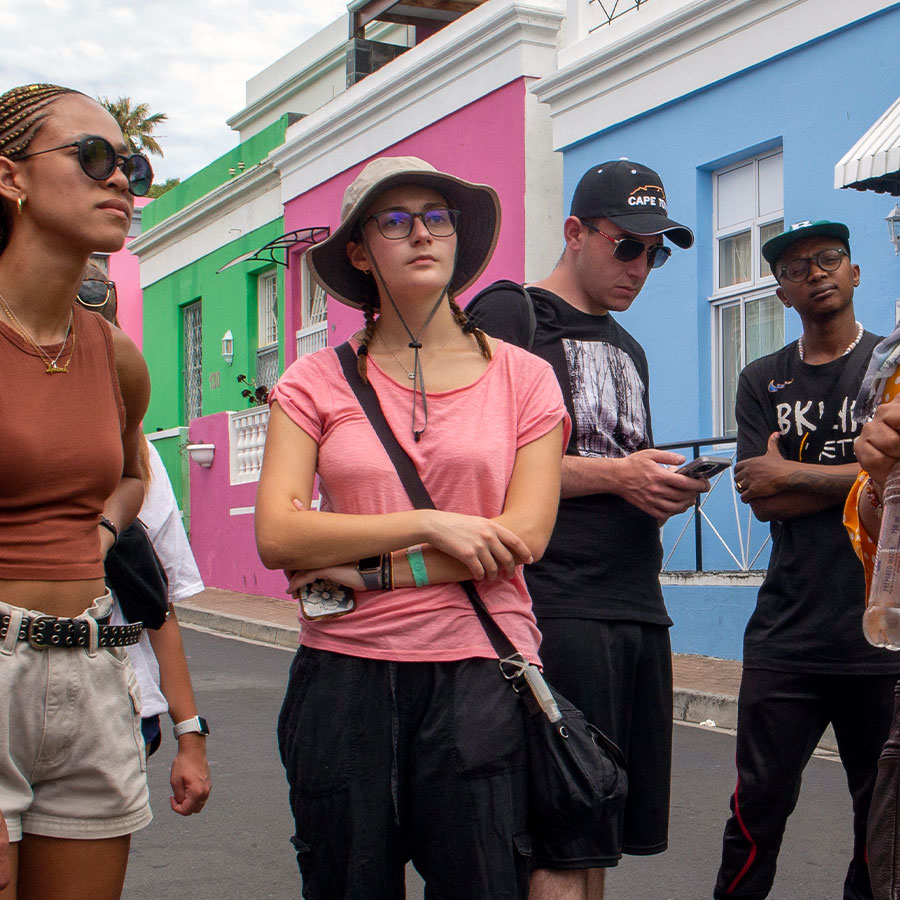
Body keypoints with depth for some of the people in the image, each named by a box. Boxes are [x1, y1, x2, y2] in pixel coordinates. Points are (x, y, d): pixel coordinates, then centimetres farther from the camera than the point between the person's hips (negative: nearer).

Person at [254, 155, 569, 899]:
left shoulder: (523, 377, 6)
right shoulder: (316, 383, 6)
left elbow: (523, 536, -5)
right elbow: (277, 534, -6)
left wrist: (369, 571, -10)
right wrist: (427, 524, -14)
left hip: (479, 674, 0)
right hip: (344, 674, 1)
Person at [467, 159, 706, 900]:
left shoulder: (629, 349, 25)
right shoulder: (509, 317, 0)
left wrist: (666, 494, 6)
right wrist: (612, 476, -14)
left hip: (639, 608, 8)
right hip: (559, 609, -7)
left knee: (600, 838, 8)